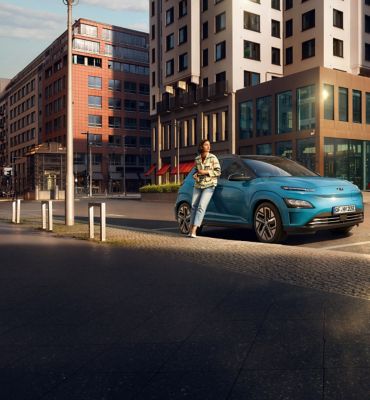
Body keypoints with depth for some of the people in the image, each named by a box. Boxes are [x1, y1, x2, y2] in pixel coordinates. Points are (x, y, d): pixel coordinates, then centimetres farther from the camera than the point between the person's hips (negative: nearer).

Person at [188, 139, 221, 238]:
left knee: (201, 206, -14)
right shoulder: (197, 159, 5)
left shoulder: (213, 158, -7)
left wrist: (205, 172, -16)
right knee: (194, 206, 4)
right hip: (198, 185, 5)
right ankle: (191, 228, 15)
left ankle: (194, 230, -18)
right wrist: (195, 175, -2)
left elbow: (218, 172, -7)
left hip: (209, 185, -5)